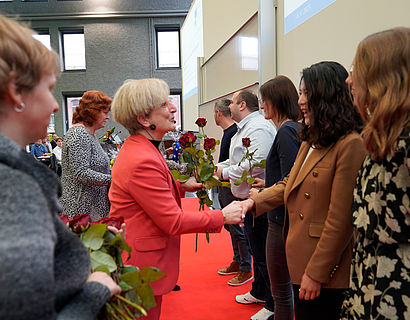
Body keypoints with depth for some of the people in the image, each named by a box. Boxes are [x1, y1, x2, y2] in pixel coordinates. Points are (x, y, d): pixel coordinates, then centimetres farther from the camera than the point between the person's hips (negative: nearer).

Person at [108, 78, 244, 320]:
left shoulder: (136, 148, 6)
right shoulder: (142, 161, -27)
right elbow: (173, 222, -24)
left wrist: (181, 186, 5)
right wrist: (222, 216, -16)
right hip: (140, 263, -10)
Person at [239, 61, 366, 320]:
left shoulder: (350, 145, -19)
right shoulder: (311, 141, 11)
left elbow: (340, 219, -21)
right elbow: (288, 185, 17)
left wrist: (316, 273, -17)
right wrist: (253, 202, 4)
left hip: (323, 271, -8)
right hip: (301, 260, 8)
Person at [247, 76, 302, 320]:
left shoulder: (286, 132, -17)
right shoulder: (296, 128, 11)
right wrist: (268, 184, 15)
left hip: (282, 220, -10)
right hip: (289, 218, 10)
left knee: (281, 291, 4)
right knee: (289, 284, 22)